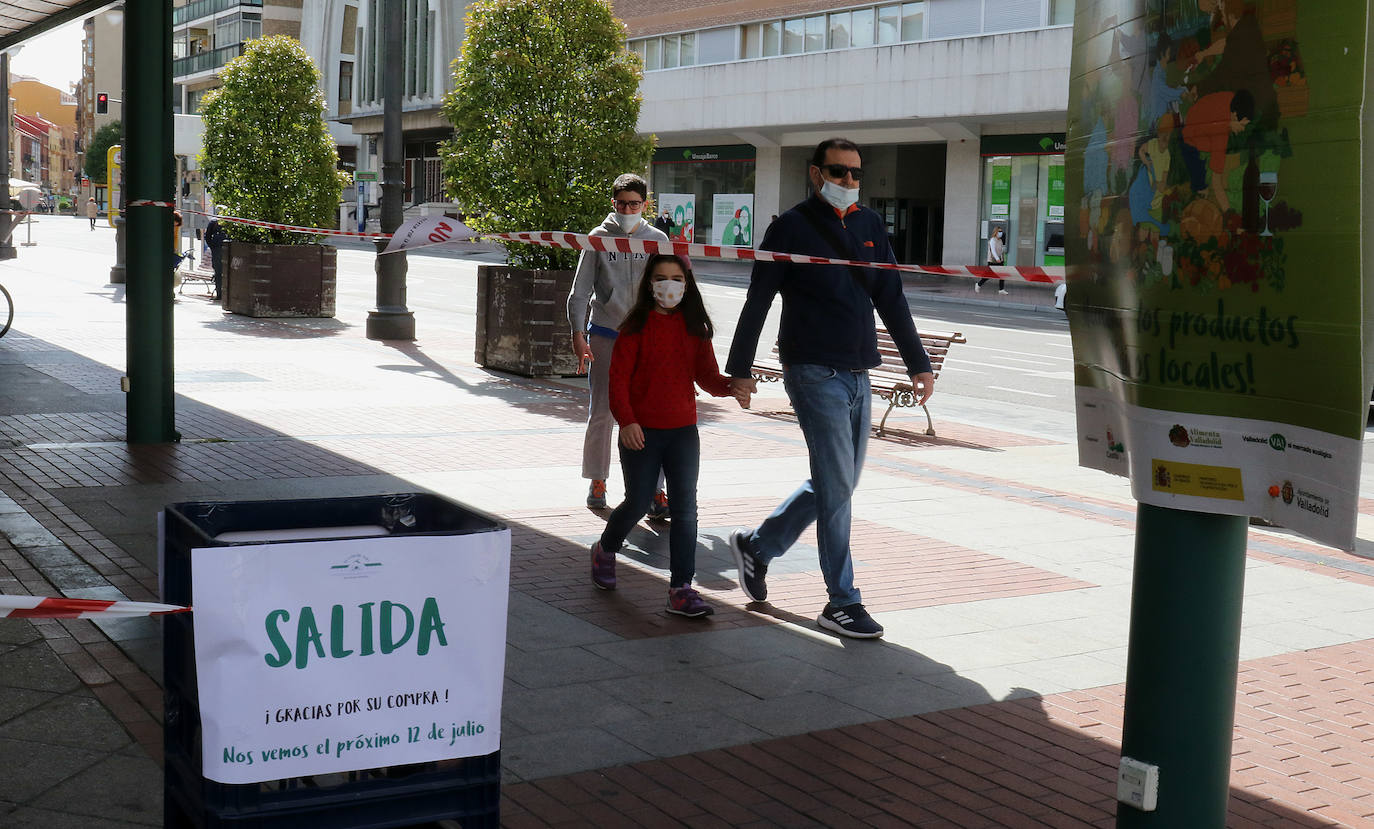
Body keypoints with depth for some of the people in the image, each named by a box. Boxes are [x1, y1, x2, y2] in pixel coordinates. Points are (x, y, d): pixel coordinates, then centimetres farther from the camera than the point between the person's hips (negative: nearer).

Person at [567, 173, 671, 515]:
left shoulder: (657, 239, 6)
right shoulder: (598, 239, 3)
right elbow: (580, 289, 1)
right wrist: (578, 333, -9)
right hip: (604, 335, 0)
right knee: (601, 412, 3)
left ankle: (654, 490, -4)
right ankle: (597, 482, 19)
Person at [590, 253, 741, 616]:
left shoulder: (695, 328, 6)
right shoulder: (636, 327, -5)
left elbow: (706, 376, 4)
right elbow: (619, 377, -7)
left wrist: (730, 385, -17)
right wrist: (626, 420, -18)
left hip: (683, 432, 3)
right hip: (641, 432, -3)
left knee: (684, 507, -1)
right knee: (638, 502, 5)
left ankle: (681, 587, 2)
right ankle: (605, 550, 35)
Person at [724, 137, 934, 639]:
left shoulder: (869, 226, 13)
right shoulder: (793, 227, -4)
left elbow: (891, 300, 17)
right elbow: (757, 302, -3)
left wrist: (919, 364, 15)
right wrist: (739, 369, -5)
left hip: (857, 375, 7)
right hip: (814, 372, -7)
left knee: (836, 485, 13)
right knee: (836, 487, -7)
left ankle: (756, 545, 30)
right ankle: (842, 602, 1)